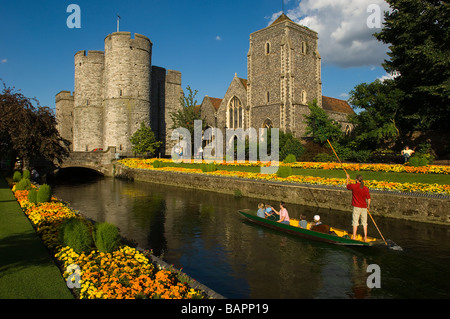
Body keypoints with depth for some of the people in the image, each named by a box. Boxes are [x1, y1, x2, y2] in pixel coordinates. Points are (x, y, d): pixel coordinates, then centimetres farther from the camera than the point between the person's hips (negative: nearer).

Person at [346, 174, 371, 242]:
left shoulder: (353, 186, -9)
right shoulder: (366, 188, -4)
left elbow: (347, 185, 14)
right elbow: (369, 199, -2)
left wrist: (348, 178, 29)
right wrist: (368, 206, 15)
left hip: (356, 207, -2)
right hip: (364, 207, 2)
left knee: (355, 221, 3)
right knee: (364, 222, 10)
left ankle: (354, 237, 5)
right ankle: (365, 237, 14)